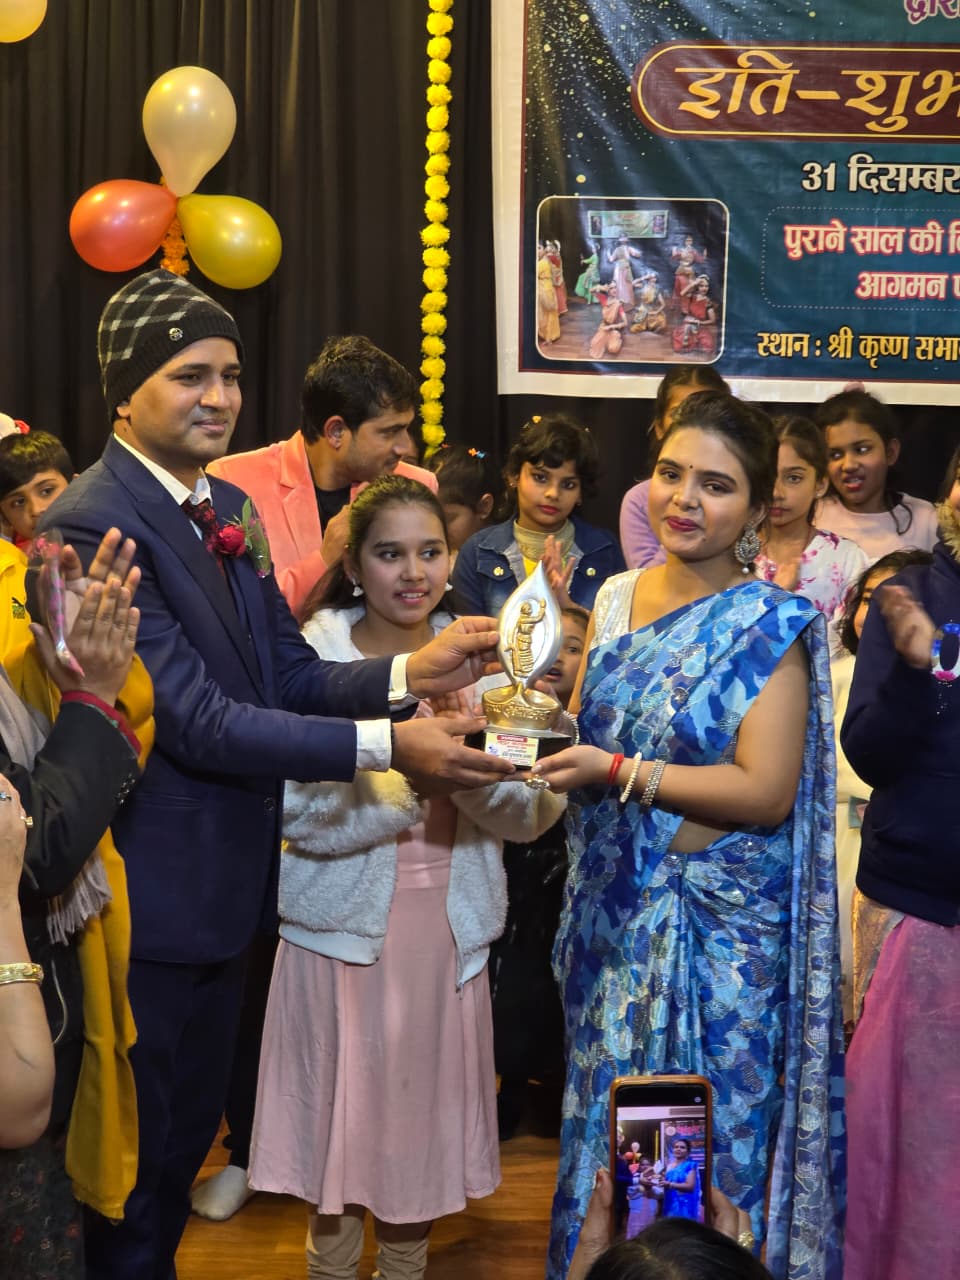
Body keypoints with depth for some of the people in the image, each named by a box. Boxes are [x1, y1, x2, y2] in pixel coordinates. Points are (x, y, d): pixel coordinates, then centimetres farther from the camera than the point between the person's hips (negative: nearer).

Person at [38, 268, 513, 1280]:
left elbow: (289, 676, 5)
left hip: (225, 883, 8)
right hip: (153, 894, -8)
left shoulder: (223, 507, 7)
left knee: (189, 1130, 24)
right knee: (138, 1157, 11)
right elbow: (198, 720, -25)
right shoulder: (93, 523, -20)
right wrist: (388, 746, -29)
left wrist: (408, 675, -13)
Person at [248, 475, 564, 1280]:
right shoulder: (316, 656, -8)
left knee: (425, 1111, 13)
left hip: (448, 923, 3)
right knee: (342, 1110, 9)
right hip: (343, 919, -2)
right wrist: (403, 780, -26)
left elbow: (529, 818, -5)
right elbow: (296, 812, -16)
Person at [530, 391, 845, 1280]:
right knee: (605, 1125, 18)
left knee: (705, 1139, 8)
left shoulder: (771, 628, -13)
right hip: (614, 907, 6)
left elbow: (767, 793, -19)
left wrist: (618, 772, -24)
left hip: (717, 928, -5)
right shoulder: (619, 595, 4)